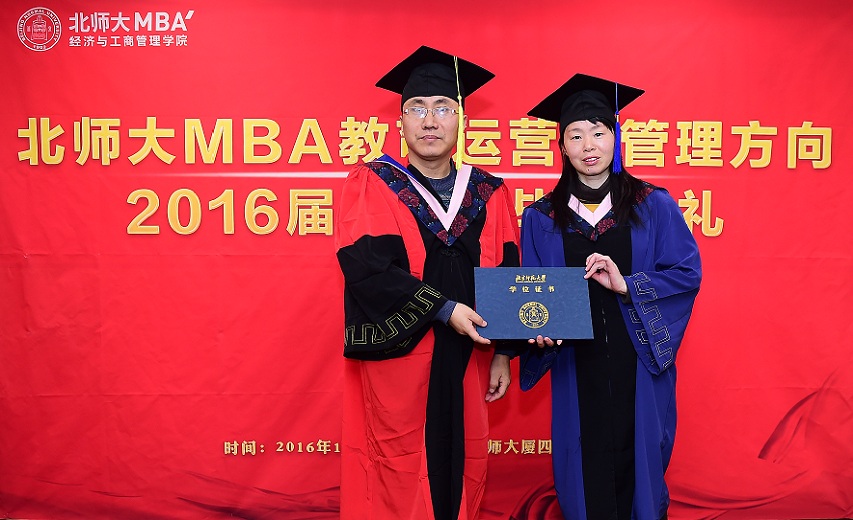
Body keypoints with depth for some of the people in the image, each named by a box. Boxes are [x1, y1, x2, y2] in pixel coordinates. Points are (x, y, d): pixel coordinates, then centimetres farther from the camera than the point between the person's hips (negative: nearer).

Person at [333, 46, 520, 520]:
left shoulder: (489, 194, 6)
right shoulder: (373, 184, -3)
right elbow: (368, 268, -15)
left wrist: (502, 353, 4)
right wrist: (443, 309, -19)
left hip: (465, 365, 4)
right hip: (395, 361, -3)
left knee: (462, 476, 14)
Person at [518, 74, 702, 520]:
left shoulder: (654, 207, 2)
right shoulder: (541, 218, 4)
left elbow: (688, 272, -3)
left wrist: (627, 285, -17)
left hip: (639, 365, 0)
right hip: (577, 369, 1)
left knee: (638, 460, 8)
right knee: (586, 469, 7)